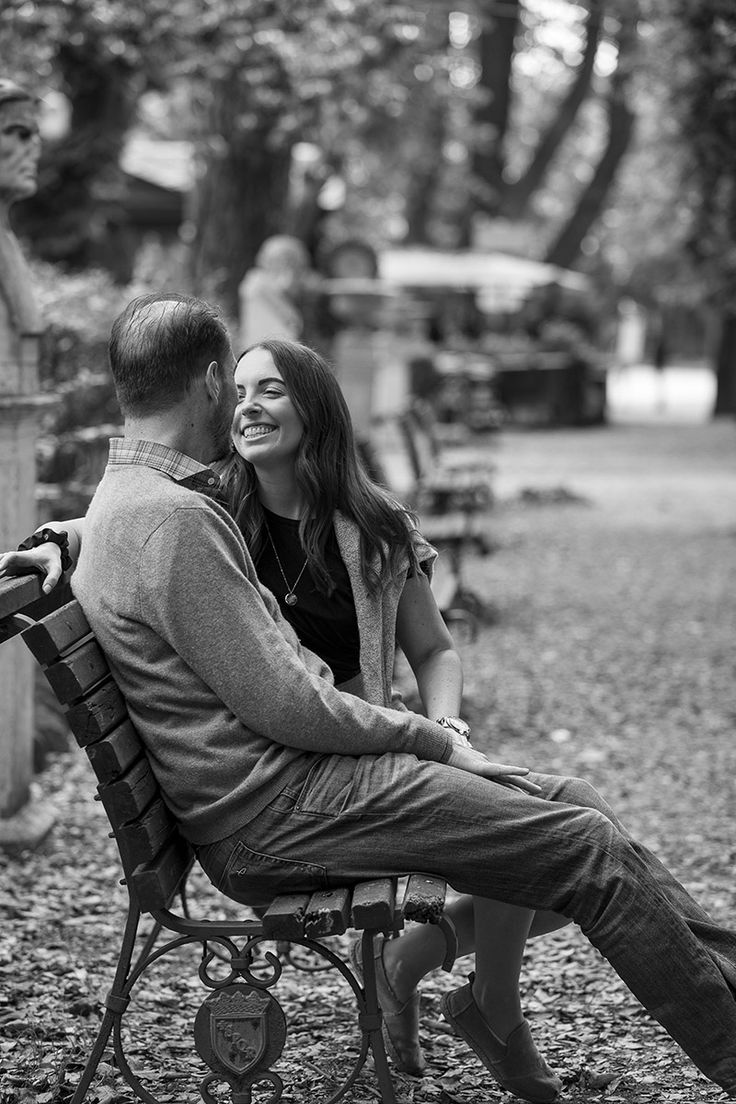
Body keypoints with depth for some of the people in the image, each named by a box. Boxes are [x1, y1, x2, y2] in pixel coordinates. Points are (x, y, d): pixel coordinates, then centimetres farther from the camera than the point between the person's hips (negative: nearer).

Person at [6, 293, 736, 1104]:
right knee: (590, 851, -9)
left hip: (285, 771, 11)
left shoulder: (133, 498, 15)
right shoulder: (168, 518, -20)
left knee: (568, 802, 8)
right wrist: (422, 735, -7)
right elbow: (281, 705, -21)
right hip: (271, 814, -11)